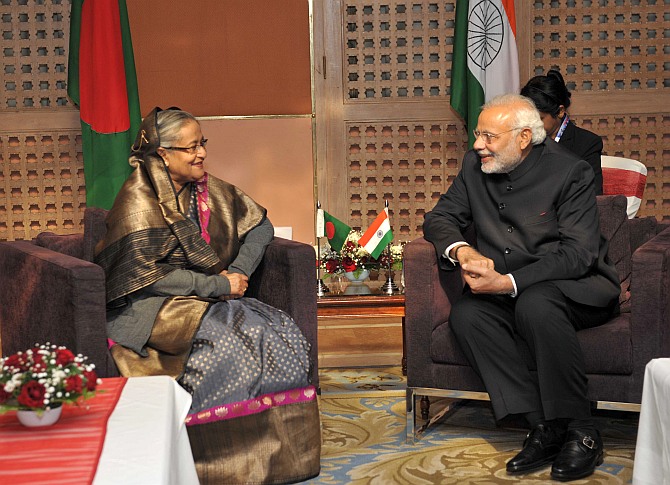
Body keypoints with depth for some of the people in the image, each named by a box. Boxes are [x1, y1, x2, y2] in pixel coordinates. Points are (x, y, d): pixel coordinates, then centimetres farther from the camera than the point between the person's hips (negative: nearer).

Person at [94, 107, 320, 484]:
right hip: (151, 308, -7)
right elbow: (146, 276, -19)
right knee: (226, 344, -33)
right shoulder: (138, 201, -12)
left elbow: (261, 226, 18)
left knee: (286, 337, -17)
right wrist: (218, 285, -17)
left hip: (211, 298, 7)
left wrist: (238, 273, 0)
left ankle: (278, 453, -13)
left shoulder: (207, 189, 9)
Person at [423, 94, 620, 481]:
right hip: (506, 292, 5)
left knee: (534, 304, -38)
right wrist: (461, 250, -15)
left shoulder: (571, 172, -12)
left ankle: (581, 432, -25)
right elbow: (440, 218, 10)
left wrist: (508, 283, -29)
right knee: (466, 313, -25)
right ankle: (544, 429, -25)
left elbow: (579, 254, -19)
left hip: (574, 286, -5)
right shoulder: (476, 167, 5)